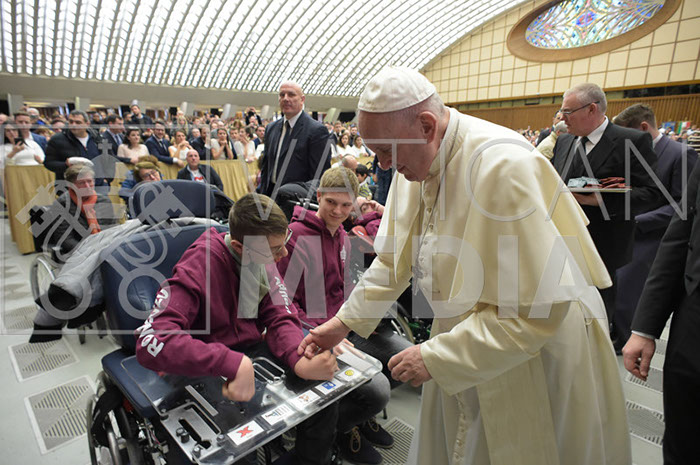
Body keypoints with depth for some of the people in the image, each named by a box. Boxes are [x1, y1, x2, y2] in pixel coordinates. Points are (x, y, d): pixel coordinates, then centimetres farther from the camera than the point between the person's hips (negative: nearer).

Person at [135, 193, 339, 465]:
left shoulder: (264, 258, -5)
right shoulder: (199, 267, -24)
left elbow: (280, 317, -8)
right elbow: (151, 343, -33)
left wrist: (301, 363, -29)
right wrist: (234, 364, -44)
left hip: (252, 357, 5)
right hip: (208, 373, -5)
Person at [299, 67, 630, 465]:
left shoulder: (505, 167, -29)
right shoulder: (417, 164, -5)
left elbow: (540, 307, -28)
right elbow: (395, 258, 4)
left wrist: (437, 356, -23)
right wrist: (345, 321, 1)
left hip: (538, 354, -6)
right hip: (466, 350, 6)